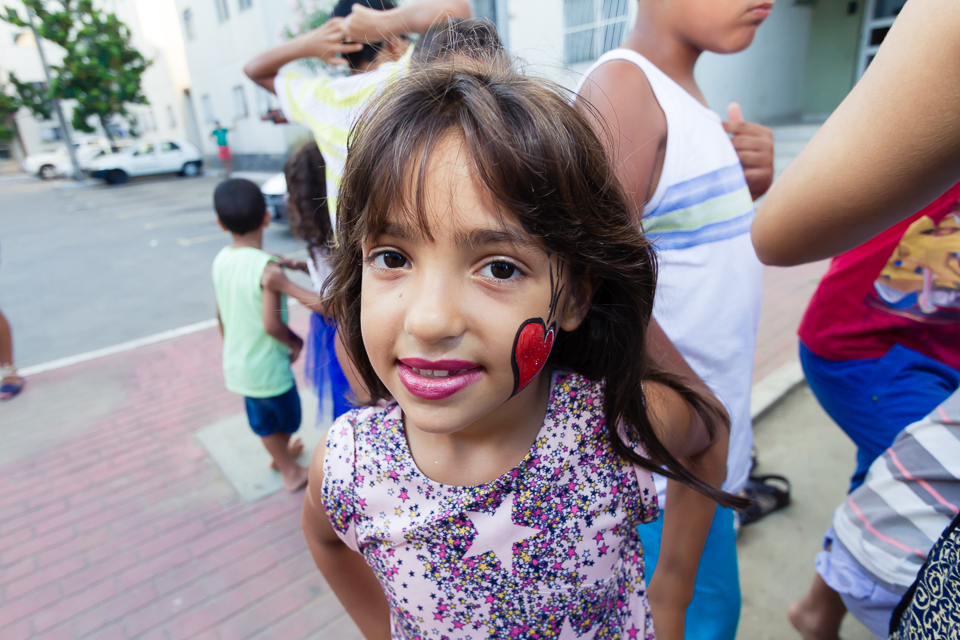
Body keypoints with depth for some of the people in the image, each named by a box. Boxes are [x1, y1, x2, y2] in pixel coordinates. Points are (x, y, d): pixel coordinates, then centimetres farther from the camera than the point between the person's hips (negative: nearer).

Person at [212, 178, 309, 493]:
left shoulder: (220, 260, -3)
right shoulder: (267, 265, -25)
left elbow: (221, 316, 6)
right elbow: (271, 324, -29)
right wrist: (295, 342, -10)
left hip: (237, 363, 7)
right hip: (268, 365, -6)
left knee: (261, 419, 25)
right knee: (286, 418, 17)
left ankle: (282, 455, 49)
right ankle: (291, 471, 36)